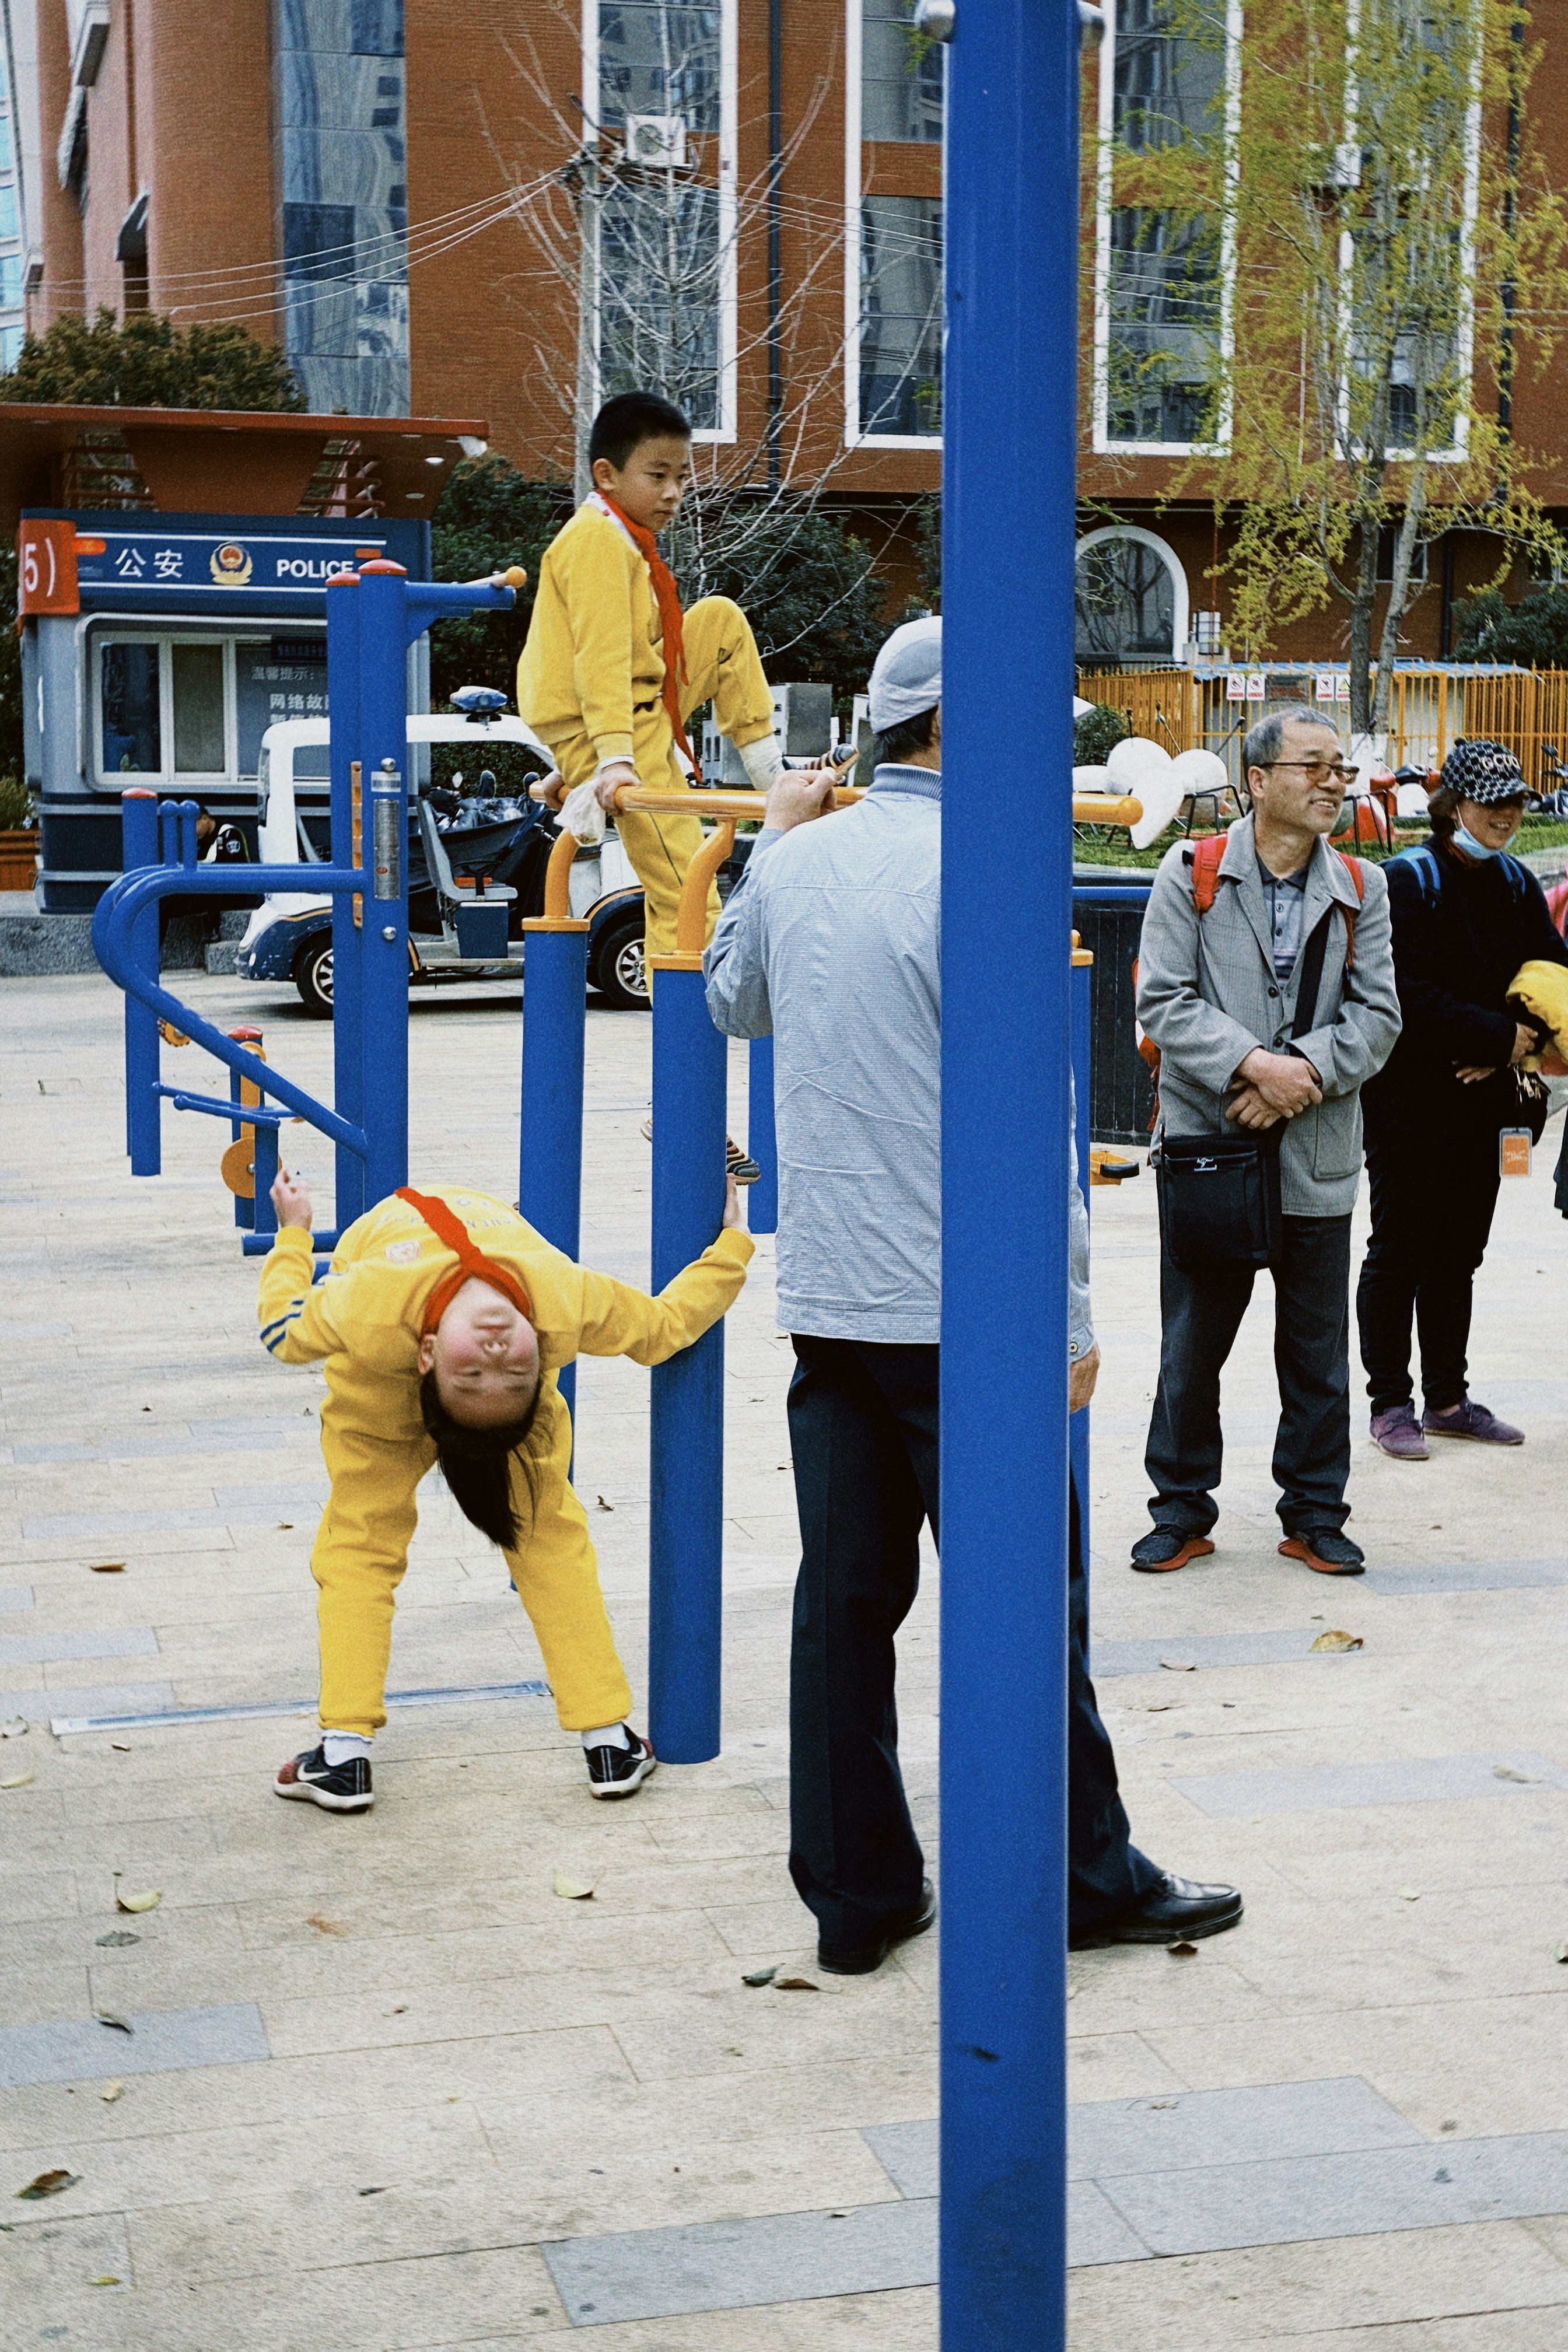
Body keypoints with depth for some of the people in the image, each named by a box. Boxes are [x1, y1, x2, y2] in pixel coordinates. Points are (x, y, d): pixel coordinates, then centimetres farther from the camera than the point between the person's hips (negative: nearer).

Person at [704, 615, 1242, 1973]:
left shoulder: (795, 865, 7)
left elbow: (734, 1007, 27)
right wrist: (1069, 1314, -10)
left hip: (827, 1300, 7)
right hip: (961, 1310, -7)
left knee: (846, 1597, 10)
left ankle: (858, 1895, 17)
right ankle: (1083, 1876, 18)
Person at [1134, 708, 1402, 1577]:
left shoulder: (1362, 889, 7)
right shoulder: (1190, 875, -1)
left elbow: (1377, 1014, 1)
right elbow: (1164, 1000, -8)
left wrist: (1304, 1072, -15)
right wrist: (1252, 1065, -20)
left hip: (1318, 1155, 2)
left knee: (1318, 1354, 9)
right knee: (1190, 1347, 6)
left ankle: (1314, 1515, 22)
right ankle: (1182, 1510, 20)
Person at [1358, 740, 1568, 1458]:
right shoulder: (1407, 880, -11)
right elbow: (1411, 997, -19)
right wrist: (1501, 1036, -16)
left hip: (1483, 1097, 6)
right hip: (1411, 1098, -6)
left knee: (1459, 1254, 13)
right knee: (1399, 1254, 1)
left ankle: (1448, 1399, 22)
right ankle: (1390, 1404, 10)